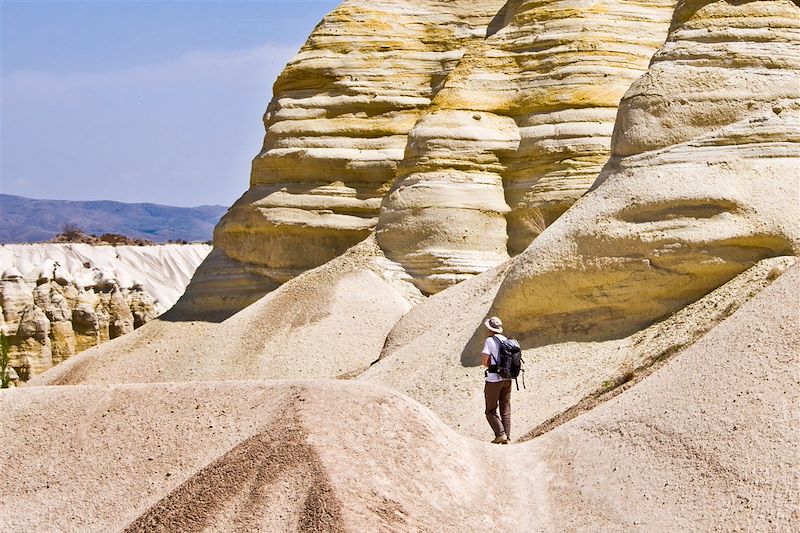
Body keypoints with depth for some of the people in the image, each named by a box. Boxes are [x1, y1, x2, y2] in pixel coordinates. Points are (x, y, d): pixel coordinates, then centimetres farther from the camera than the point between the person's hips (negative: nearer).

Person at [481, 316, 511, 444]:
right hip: (507, 379, 6)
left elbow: (485, 362, -14)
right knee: (505, 410, 11)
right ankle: (507, 437, 7)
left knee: (491, 411, 3)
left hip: (494, 380, -6)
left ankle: (500, 434, -11)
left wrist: (490, 366, 7)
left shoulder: (489, 341, -11)